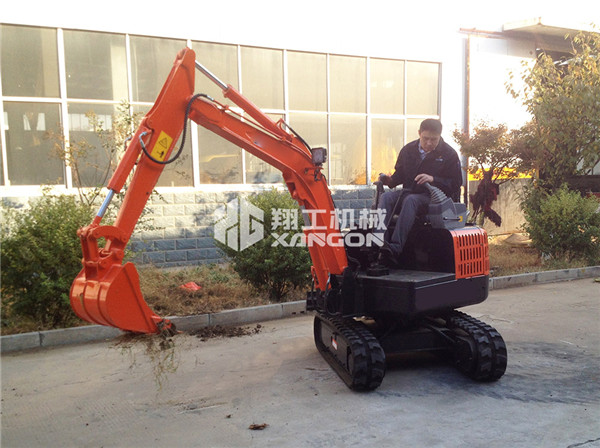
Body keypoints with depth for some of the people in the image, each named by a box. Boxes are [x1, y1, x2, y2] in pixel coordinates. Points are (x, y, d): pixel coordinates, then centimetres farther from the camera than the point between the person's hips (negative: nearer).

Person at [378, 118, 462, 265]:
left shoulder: (449, 154, 2)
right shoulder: (408, 150, 13)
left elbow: (456, 183, -3)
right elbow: (399, 174, 23)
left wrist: (433, 179, -19)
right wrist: (390, 180, -1)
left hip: (433, 196, -5)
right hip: (410, 191, 5)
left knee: (410, 200, -37)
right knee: (386, 197, -26)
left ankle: (395, 249, -51)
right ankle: (380, 243, -43)